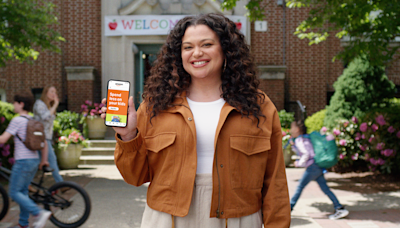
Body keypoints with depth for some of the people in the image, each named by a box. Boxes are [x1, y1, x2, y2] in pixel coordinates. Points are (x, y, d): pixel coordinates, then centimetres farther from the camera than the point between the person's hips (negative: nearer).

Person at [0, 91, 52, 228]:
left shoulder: (17, 120, -10)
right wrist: (44, 160, 23)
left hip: (23, 161, -8)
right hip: (34, 160, 8)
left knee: (14, 192, -2)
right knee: (23, 191, 15)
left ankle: (39, 213, -15)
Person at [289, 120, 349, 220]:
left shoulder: (299, 140, -10)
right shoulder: (305, 138, 18)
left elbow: (306, 154, -19)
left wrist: (299, 163, -8)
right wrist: (293, 145, 21)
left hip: (312, 166, -9)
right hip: (318, 168, 9)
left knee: (300, 187, -2)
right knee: (325, 188, 6)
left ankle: (289, 207, 4)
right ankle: (339, 208, 4)